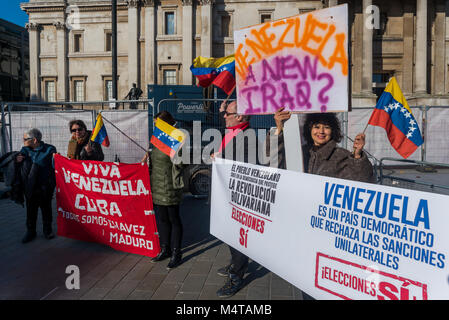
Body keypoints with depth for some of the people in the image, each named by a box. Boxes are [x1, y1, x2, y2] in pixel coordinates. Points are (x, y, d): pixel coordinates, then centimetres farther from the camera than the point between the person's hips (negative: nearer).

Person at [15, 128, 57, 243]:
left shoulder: (49, 149, -6)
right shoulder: (24, 150, 8)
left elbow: (54, 166, -8)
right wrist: (17, 160, -3)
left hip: (45, 187, -3)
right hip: (30, 187, 3)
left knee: (46, 209, 11)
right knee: (31, 210, 11)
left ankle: (47, 230, 28)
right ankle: (30, 231, 26)